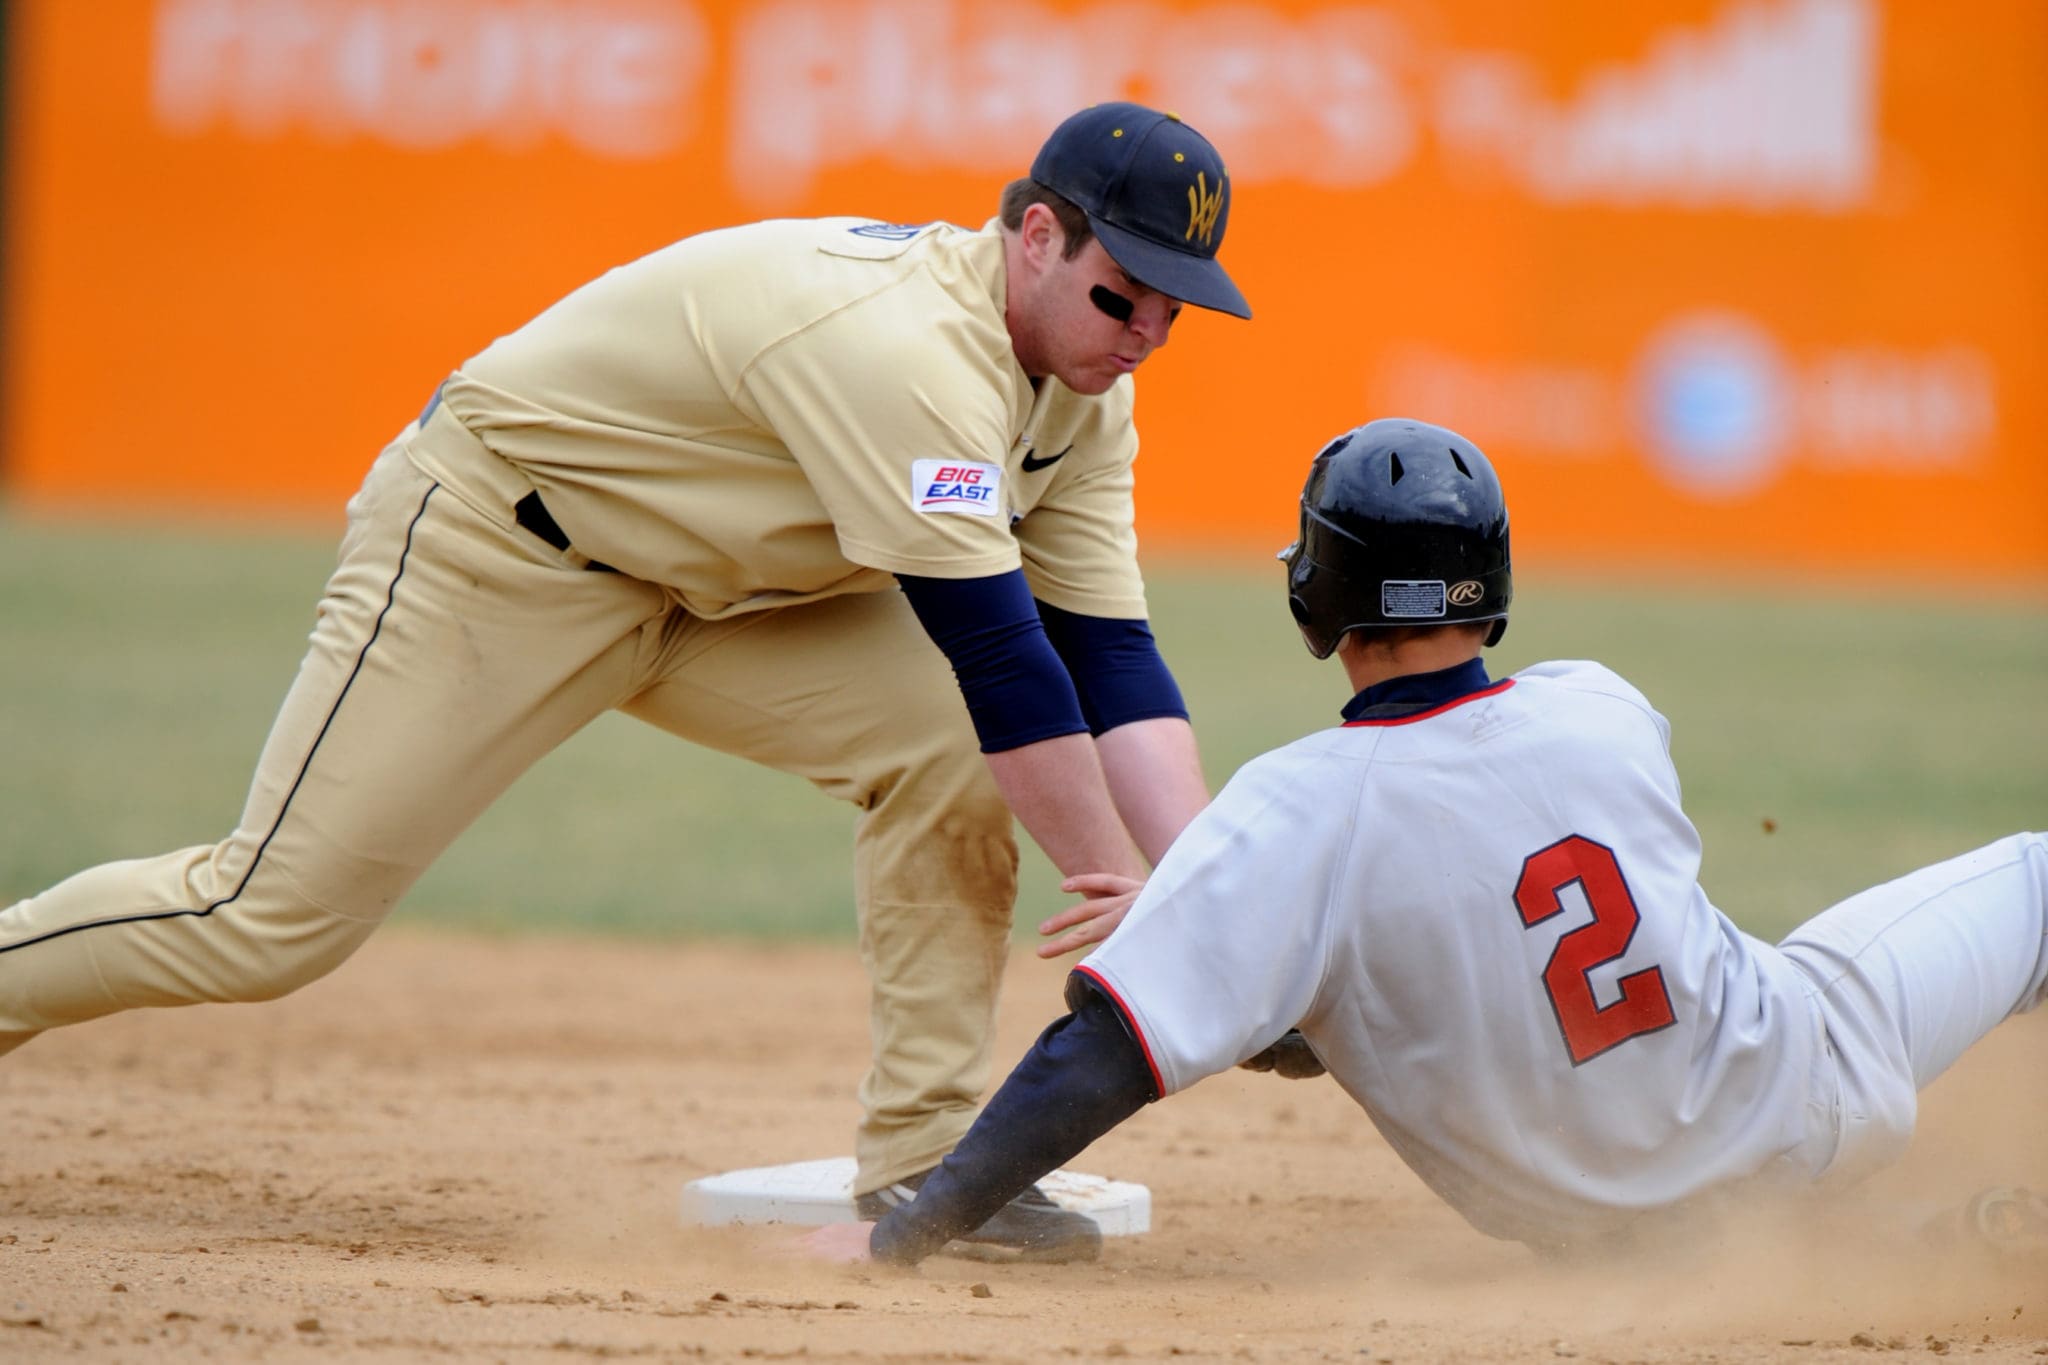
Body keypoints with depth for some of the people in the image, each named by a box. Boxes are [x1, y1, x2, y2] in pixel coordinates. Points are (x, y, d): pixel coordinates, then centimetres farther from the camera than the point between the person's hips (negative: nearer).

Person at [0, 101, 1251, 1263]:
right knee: (271, 919, -11)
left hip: (710, 583, 8)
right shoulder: (904, 345, -34)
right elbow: (993, 645, -36)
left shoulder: (1086, 393, -5)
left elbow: (1111, 660, -6)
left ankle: (919, 1159, -7)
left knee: (952, 745, -13)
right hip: (488, 546, -8)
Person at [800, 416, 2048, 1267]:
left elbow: (1102, 1057, -28)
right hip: (1809, 1093, 1)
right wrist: (1322, 1027, 14)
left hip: (1586, 1214, -1)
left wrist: (910, 1233, -22)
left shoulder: (1292, 817, -25)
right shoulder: (1605, 713, -14)